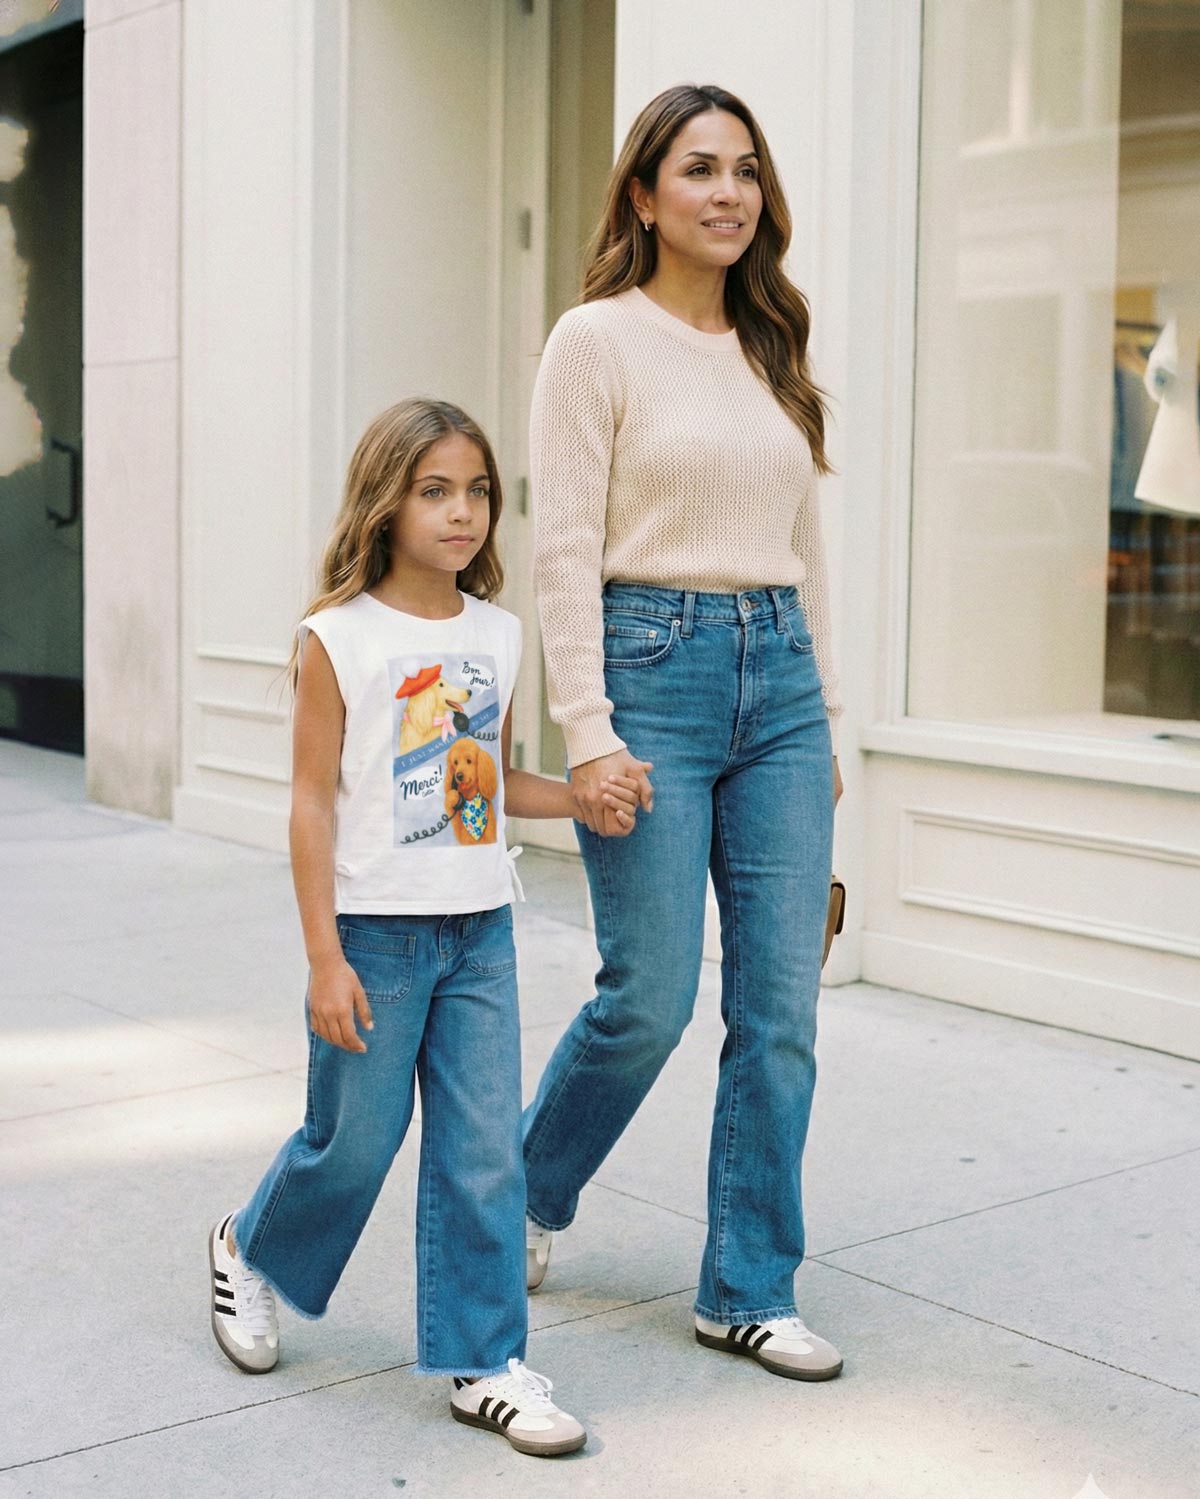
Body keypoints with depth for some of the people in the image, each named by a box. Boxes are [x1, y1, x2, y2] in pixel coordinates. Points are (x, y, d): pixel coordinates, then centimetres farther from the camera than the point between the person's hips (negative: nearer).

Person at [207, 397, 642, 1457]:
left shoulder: (498, 634, 6)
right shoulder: (338, 639, -9)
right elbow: (314, 803, -10)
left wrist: (583, 799, -1)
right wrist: (324, 958, -13)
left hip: (480, 932, 4)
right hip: (375, 931, -4)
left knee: (484, 1153, 4)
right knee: (355, 1143, 8)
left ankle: (484, 1363, 16)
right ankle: (253, 1251, 38)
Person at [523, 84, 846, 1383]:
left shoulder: (771, 350, 15)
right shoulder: (598, 340, -3)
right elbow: (564, 550, -10)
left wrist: (823, 715, 15)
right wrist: (588, 734, -16)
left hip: (778, 676, 6)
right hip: (653, 666, -6)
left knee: (781, 1006, 4)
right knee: (650, 996, -2)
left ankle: (747, 1291, 16)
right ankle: (527, 1192, 28)